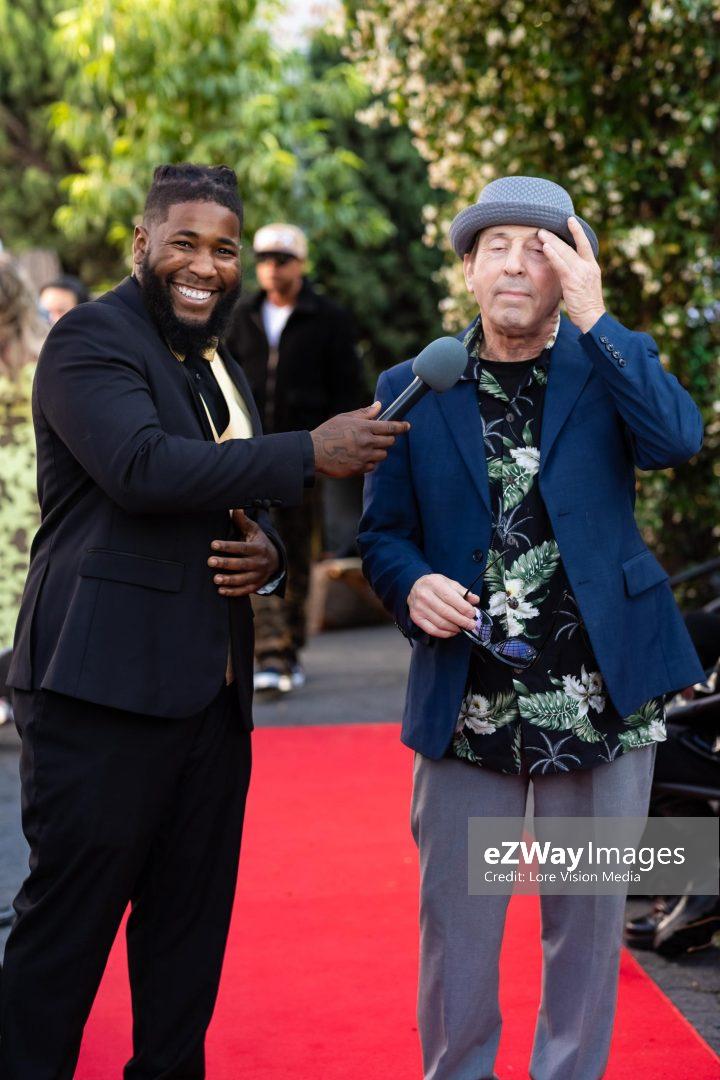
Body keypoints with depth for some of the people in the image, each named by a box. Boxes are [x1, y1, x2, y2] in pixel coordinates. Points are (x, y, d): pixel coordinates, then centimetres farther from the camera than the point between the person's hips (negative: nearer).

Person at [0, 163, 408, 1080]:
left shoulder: (220, 368, 21)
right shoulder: (92, 339, -5)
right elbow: (143, 466, -22)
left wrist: (265, 553, 4)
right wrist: (311, 453, -19)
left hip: (212, 690, 8)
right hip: (105, 685, -8)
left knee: (191, 919, 13)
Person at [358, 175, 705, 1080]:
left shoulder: (614, 362, 5)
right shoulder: (414, 388, 6)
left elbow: (678, 440, -16)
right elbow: (382, 533, 8)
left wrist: (592, 317, -18)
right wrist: (411, 587, -13)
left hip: (603, 697, 0)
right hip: (467, 701, 0)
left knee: (588, 921, 11)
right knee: (456, 923, 8)